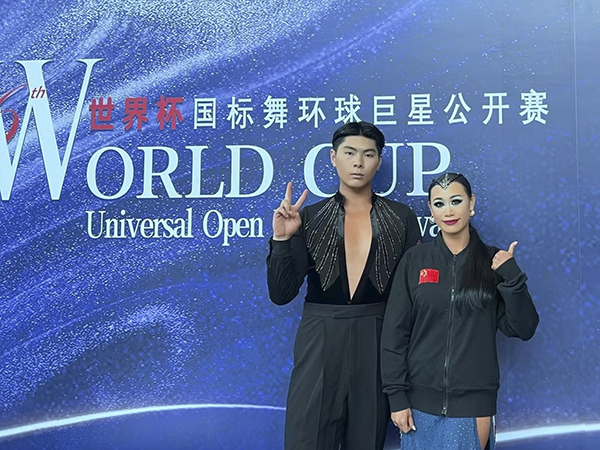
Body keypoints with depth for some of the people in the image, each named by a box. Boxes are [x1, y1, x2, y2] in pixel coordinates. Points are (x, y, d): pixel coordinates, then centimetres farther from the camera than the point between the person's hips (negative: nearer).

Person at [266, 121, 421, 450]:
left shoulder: (401, 218, 3)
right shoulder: (309, 218, 2)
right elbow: (281, 294, -2)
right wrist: (282, 239, -13)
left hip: (377, 345, 1)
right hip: (320, 343, 0)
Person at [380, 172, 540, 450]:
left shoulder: (495, 261, 2)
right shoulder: (415, 260, -2)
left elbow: (524, 329, -2)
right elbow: (395, 332, -2)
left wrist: (511, 277, -14)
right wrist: (396, 395, -5)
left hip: (473, 401, 1)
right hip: (420, 399, 0)